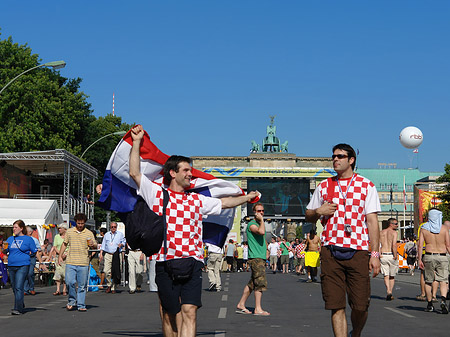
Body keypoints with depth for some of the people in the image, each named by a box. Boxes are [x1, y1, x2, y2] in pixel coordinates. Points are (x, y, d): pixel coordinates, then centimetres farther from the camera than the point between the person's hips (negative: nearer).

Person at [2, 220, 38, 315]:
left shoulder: (28, 239, 2)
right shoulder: (10, 239, 15)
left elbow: (34, 252, 5)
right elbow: (5, 252, 14)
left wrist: (27, 254, -9)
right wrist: (4, 248, -4)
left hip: (23, 266, -6)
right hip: (11, 266, 6)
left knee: (19, 287, -14)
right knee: (14, 287, 13)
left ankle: (18, 309, -16)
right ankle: (21, 304, 32)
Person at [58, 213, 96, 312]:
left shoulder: (89, 233, 5)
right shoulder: (69, 231, 10)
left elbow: (95, 246, 6)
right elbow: (64, 244, 18)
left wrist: (92, 245, -17)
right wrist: (60, 256, 11)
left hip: (83, 263, -1)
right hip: (70, 262, 1)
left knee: (82, 285, 2)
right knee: (70, 282, -10)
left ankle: (81, 305, 10)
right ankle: (72, 300, 12)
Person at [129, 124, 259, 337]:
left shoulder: (197, 200, 21)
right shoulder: (157, 194, 9)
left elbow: (224, 203, 34)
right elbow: (134, 173, 3)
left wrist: (247, 197, 42)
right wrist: (137, 142, 3)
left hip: (192, 263, 2)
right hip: (166, 262, -2)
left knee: (190, 311, -11)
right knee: (170, 315, 2)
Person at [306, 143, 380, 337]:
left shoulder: (366, 186, 7)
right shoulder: (324, 186, 14)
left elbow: (372, 221, 2)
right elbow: (308, 217, 21)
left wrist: (375, 254, -5)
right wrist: (318, 211, -2)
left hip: (358, 252, -2)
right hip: (330, 252, 2)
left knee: (360, 306, -2)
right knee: (336, 306, -3)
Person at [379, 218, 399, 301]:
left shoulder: (381, 232, 10)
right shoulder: (394, 232, -5)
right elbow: (394, 245, -18)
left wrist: (379, 254, -2)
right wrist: (395, 256, -12)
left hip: (383, 256, 3)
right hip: (391, 256, -3)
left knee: (386, 275, 4)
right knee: (392, 276, 13)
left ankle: (388, 291, -15)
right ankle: (390, 293, 15)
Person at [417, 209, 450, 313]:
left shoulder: (424, 228, 2)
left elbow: (420, 245, -2)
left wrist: (419, 259, 2)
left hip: (429, 257, 1)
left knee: (428, 281, 13)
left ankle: (430, 304, 17)